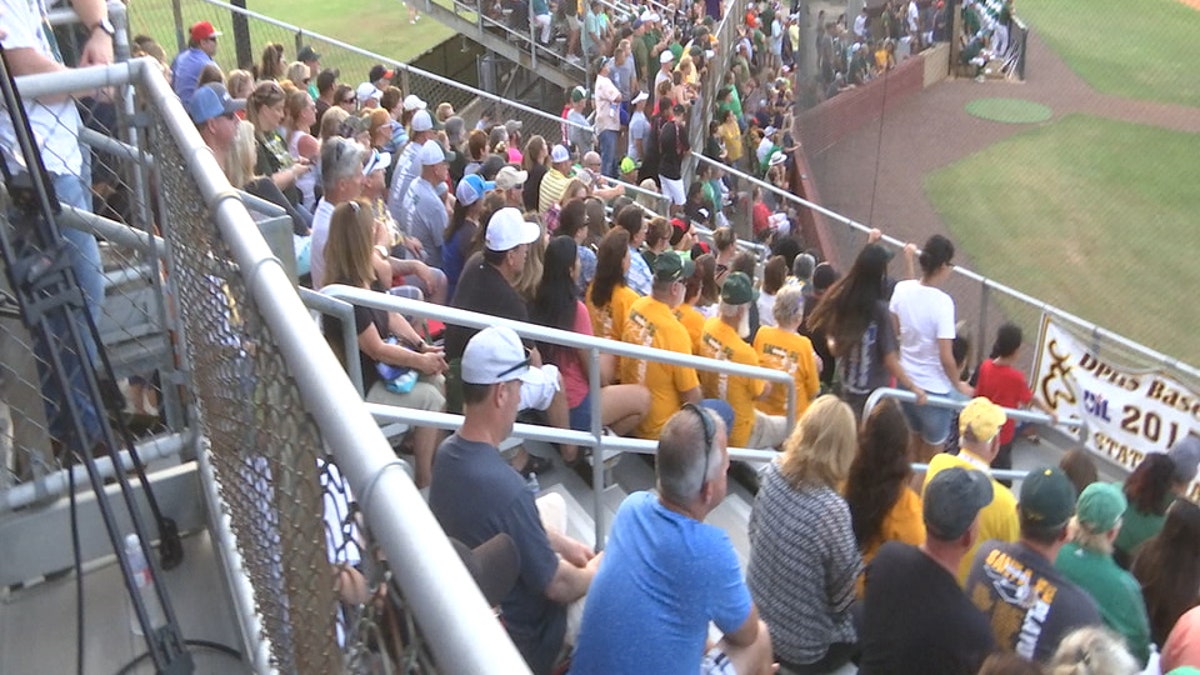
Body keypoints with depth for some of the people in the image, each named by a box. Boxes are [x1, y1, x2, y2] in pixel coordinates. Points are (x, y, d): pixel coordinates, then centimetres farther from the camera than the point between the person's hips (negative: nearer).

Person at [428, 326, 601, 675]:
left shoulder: (447, 452, -10)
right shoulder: (506, 487, -34)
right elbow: (558, 585, -21)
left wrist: (567, 545, 9)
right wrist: (594, 573, -3)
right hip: (523, 639, -7)